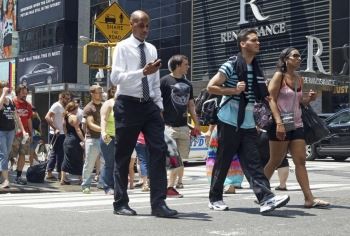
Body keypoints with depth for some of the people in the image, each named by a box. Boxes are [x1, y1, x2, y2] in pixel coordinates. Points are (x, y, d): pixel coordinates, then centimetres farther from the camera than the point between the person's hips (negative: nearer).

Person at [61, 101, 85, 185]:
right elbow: (77, 130, -17)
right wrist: (83, 140, -16)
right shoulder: (74, 117, -12)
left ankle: (63, 179, 8)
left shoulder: (65, 117, 14)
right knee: (78, 160, 0)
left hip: (67, 140, 8)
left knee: (67, 160, 10)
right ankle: (81, 179, 6)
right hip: (74, 141, -8)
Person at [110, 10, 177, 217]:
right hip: (128, 105, -5)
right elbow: (116, 78, -15)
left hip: (150, 105, 5)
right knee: (124, 155, 4)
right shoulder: (123, 47, -3)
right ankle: (121, 203, 15)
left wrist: (159, 106, 10)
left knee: (159, 151, -6)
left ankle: (159, 203, -5)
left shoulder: (152, 49, 14)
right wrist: (142, 72, -24)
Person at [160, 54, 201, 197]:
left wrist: (196, 124, 18)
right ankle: (169, 187, -3)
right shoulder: (165, 81, -5)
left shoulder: (187, 84, 16)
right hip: (168, 125, -7)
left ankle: (175, 184, 13)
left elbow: (191, 105, 21)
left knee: (180, 158, 6)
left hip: (183, 126, 7)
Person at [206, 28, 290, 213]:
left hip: (248, 124, 6)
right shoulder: (231, 65, -8)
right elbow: (210, 87, -9)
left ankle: (266, 199, -14)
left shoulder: (256, 69, 12)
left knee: (253, 163, -4)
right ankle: (215, 198, 16)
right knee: (223, 162, 3)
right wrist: (234, 90, -18)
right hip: (229, 122, -5)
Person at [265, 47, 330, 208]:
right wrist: (279, 123, -22)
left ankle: (309, 198, -2)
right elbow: (272, 100, -12)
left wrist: (309, 98, 0)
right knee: (275, 161, -1)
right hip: (280, 125, -7)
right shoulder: (279, 76, -5)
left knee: (301, 161, 1)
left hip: (296, 125, 7)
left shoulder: (299, 79, 14)